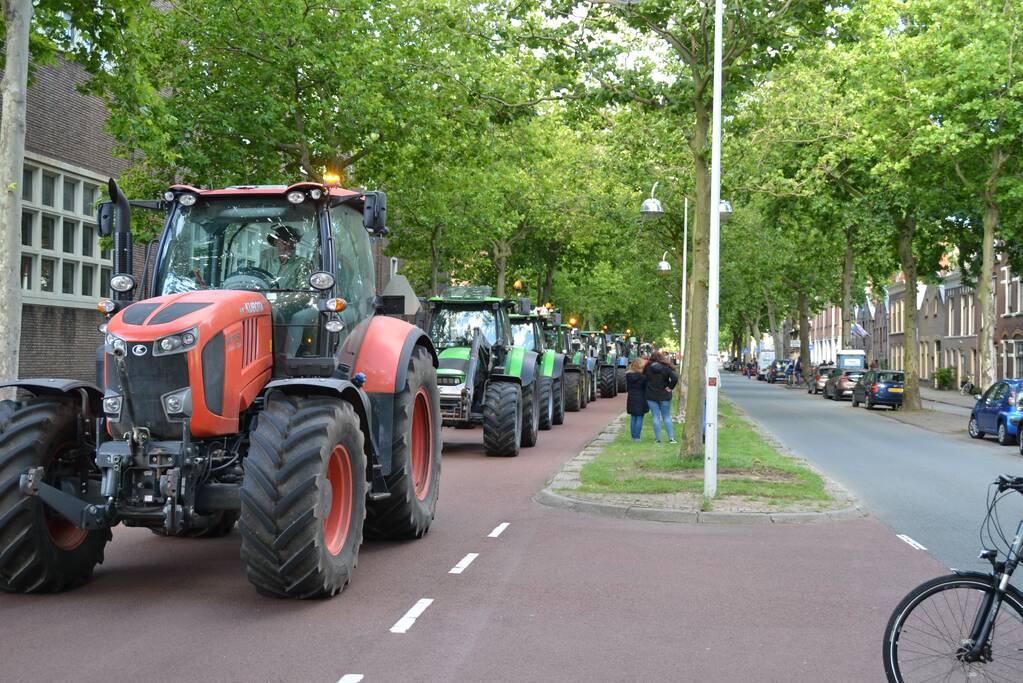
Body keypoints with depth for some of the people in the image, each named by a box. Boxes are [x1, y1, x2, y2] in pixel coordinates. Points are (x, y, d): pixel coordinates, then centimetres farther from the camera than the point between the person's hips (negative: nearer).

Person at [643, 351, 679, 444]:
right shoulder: (666, 368, -9)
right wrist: (670, 387, -9)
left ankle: (658, 438, 5)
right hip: (664, 396, 0)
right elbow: (675, 378, -21)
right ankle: (671, 438, 3)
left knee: (656, 417, 6)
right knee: (667, 417, 10)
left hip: (651, 396, 0)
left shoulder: (648, 368, -4)